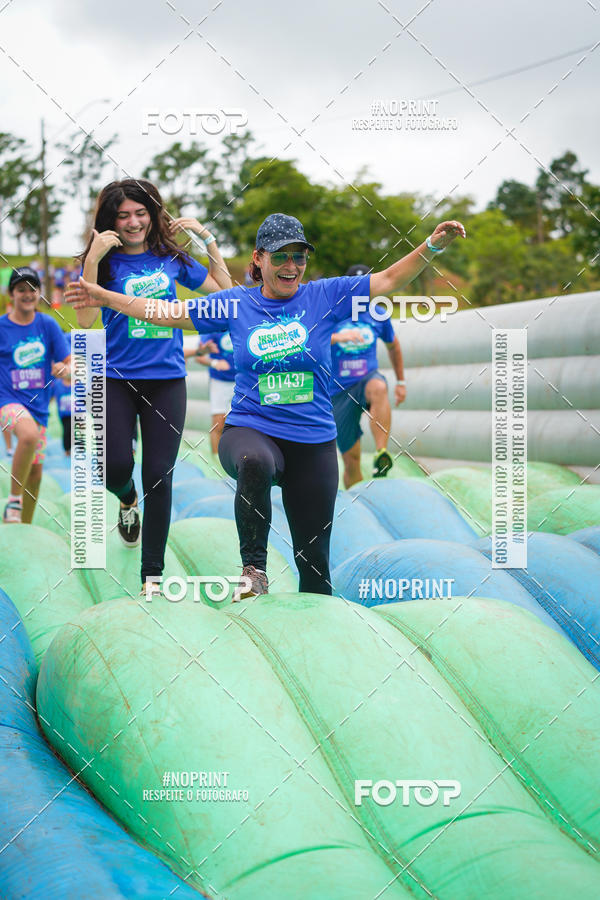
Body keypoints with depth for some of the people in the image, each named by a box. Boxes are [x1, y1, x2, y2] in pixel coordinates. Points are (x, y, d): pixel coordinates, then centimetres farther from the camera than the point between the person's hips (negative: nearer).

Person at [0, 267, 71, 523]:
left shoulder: (48, 325, 4)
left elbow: (71, 366, 2)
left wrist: (65, 370, -21)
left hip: (38, 406, 4)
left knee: (35, 472, 7)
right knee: (30, 435, -35)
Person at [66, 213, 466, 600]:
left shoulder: (324, 296, 3)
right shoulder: (235, 303, 4)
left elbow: (389, 280, 1)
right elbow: (166, 312, 9)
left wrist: (432, 246, -13)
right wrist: (104, 297, 8)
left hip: (314, 442, 1)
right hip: (250, 430, -1)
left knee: (314, 557, 3)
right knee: (254, 462, -39)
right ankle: (254, 569, -23)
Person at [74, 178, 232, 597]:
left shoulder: (171, 258, 7)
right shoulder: (106, 261, 0)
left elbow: (225, 290, 14)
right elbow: (85, 320, -13)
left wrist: (207, 237, 7)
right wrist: (93, 259, -19)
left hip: (167, 378, 2)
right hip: (117, 378, -1)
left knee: (159, 476, -2)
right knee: (117, 467, -12)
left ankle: (153, 575, 6)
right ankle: (128, 501, 28)